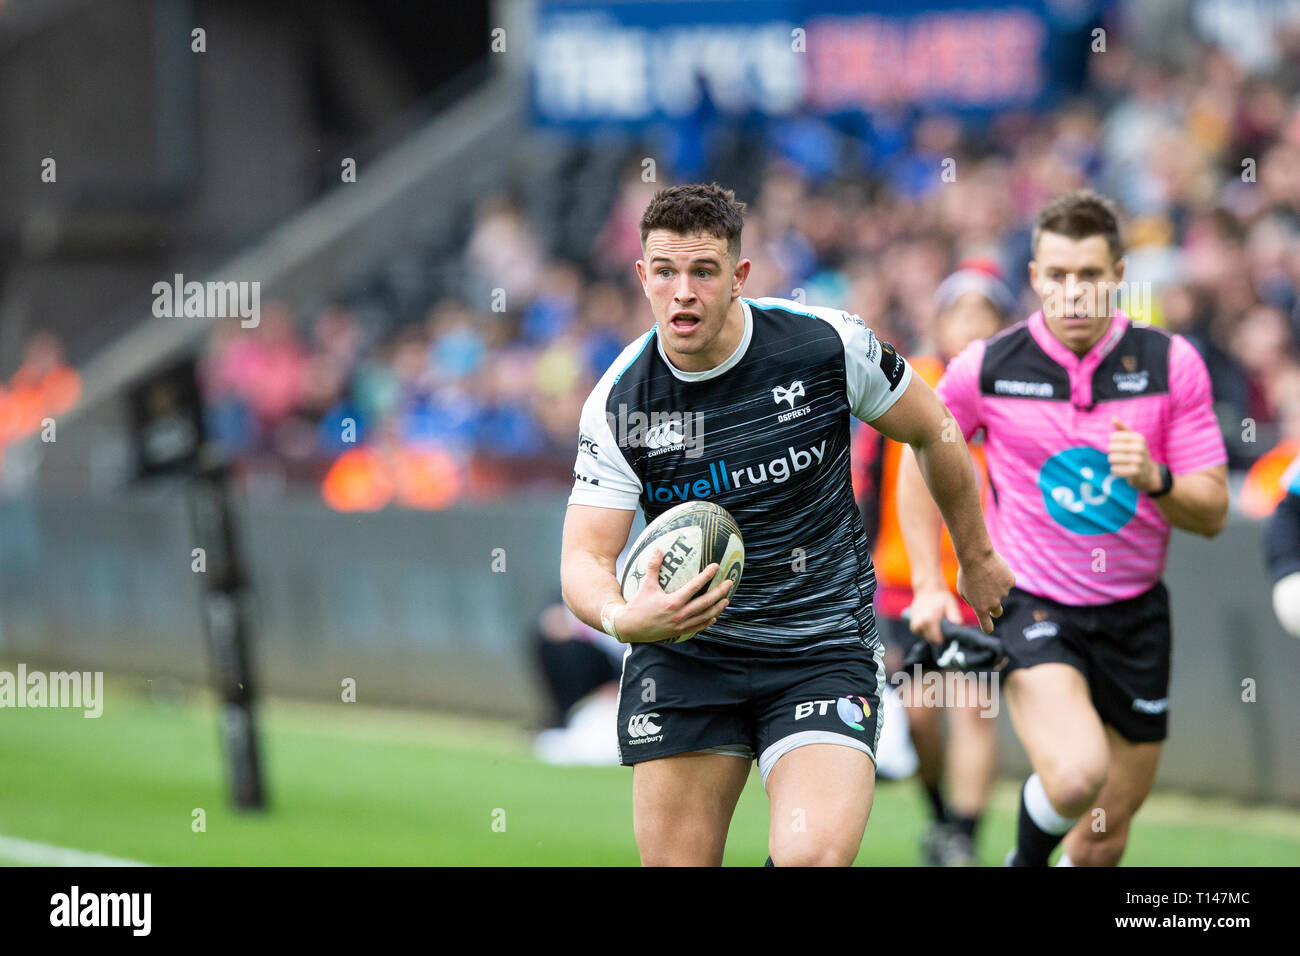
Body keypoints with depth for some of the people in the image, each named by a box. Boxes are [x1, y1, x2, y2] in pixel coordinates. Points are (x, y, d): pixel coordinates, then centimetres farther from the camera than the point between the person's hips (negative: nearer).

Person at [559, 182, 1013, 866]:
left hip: (823, 651, -2)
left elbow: (933, 433, 7)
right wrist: (622, 618, -34)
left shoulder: (828, 344, -11)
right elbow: (584, 558, -10)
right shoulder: (618, 403, -8)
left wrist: (976, 558, 18)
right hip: (684, 652, 2)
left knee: (812, 856, -24)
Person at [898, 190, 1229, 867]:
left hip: (1135, 613, 3)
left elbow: (1213, 513, -3)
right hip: (1030, 605, -3)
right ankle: (1028, 854, 4)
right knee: (1077, 775, -29)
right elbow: (921, 459, 10)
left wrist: (1155, 479, -24)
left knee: (1102, 844, 7)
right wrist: (929, 585, 4)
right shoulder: (986, 367, -8)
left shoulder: (1171, 363, -5)